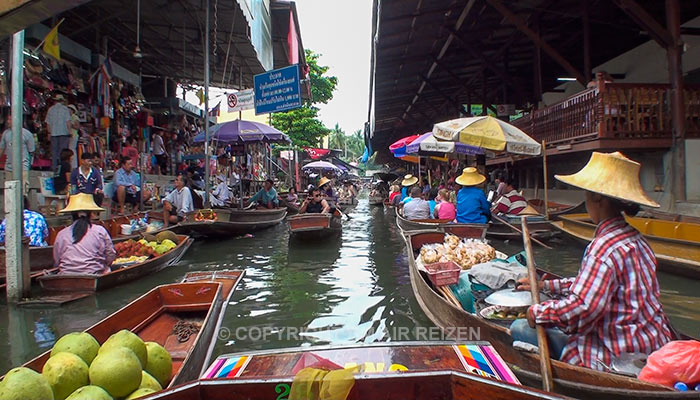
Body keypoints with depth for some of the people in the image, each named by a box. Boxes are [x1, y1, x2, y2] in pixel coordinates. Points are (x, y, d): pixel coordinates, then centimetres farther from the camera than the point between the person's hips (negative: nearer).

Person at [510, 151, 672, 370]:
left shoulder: (605, 247, -24)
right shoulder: (635, 238, 8)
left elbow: (582, 308, -31)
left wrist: (537, 311, -15)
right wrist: (547, 285, 20)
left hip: (619, 356, -10)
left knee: (521, 328, -8)